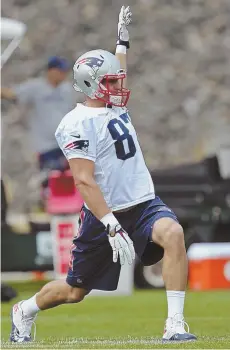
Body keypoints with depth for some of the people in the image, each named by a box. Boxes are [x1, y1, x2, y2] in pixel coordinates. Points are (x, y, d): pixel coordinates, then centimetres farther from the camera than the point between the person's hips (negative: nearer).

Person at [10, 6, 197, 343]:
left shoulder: (115, 107, 10)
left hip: (143, 205, 6)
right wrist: (112, 227, -31)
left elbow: (115, 74, 36)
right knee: (75, 291, 8)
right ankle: (24, 311, 41)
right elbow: (84, 181, -24)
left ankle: (175, 326, -30)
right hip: (105, 215, -5)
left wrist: (123, 39, 37)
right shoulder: (77, 123, -15)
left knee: (173, 234, -29)